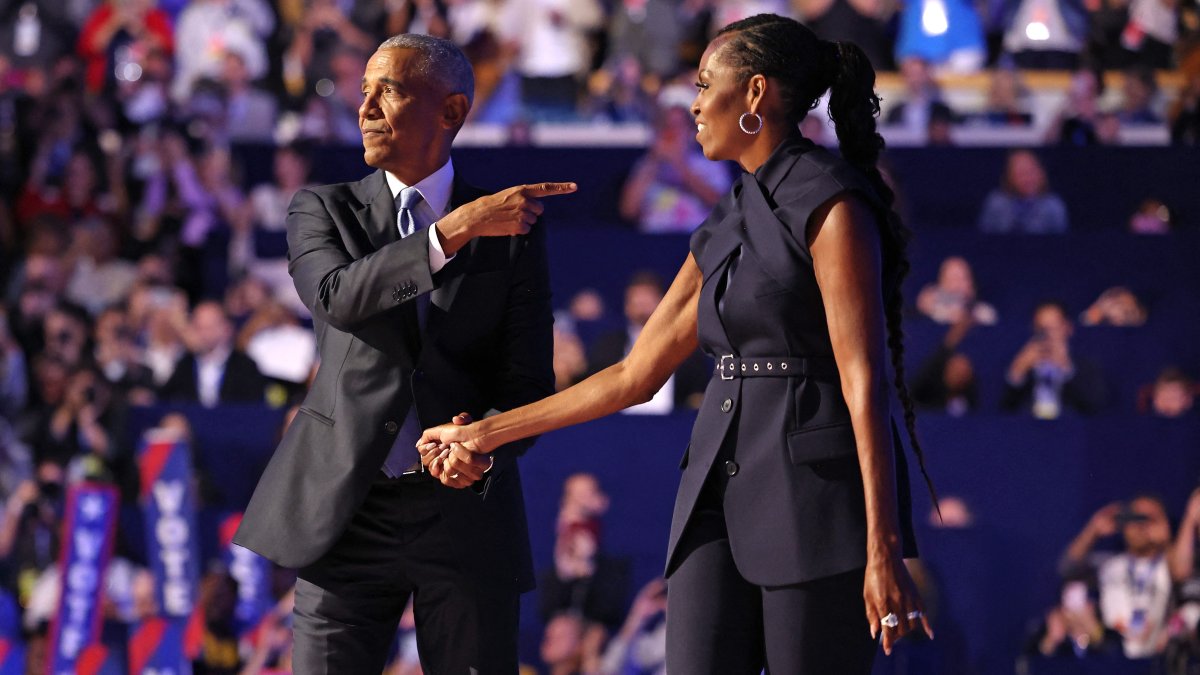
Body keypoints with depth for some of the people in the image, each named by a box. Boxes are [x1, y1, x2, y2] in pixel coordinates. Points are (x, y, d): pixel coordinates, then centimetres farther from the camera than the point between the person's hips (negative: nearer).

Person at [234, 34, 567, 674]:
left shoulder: (514, 232, 6)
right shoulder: (321, 211, 6)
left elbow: (527, 382, 3)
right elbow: (338, 298, -16)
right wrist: (459, 229, -24)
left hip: (466, 512, 0)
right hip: (348, 510, 0)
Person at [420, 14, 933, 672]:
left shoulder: (831, 207, -8)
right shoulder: (721, 233, 17)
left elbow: (865, 384, -15)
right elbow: (635, 375, 23)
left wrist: (883, 551, -21)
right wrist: (483, 434, 24)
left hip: (818, 495, -8)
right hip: (723, 494, 8)